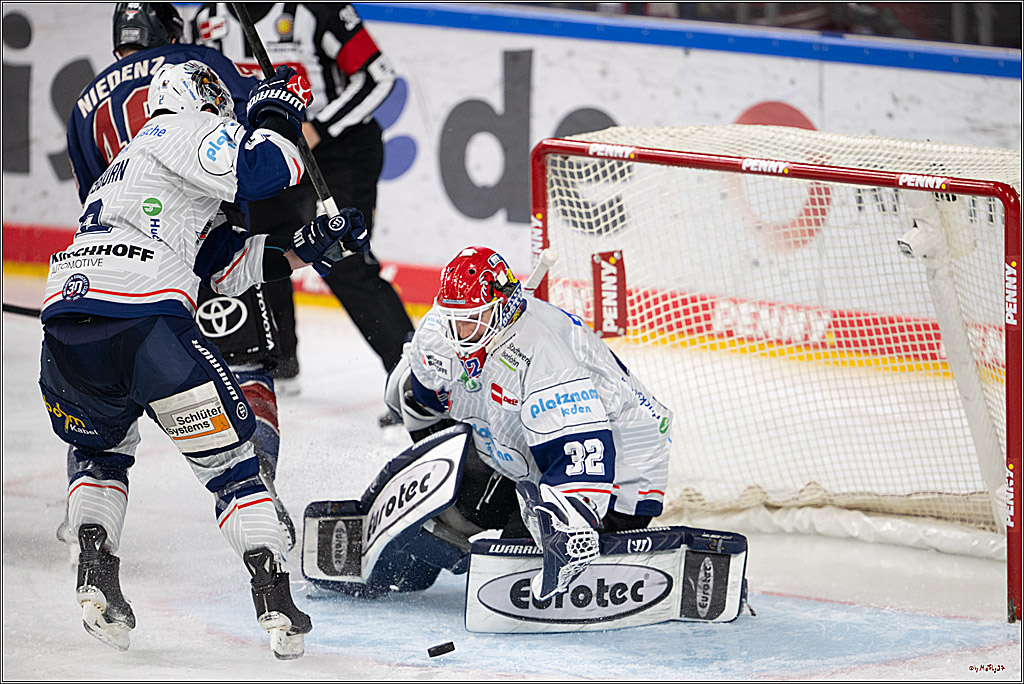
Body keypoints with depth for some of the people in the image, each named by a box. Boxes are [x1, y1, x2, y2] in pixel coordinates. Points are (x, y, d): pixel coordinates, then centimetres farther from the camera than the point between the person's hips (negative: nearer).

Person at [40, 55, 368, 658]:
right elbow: (256, 172, -8)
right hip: (144, 320, -7)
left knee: (102, 452, 31)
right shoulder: (181, 129, 12)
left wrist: (309, 246, 28)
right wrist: (277, 111, 10)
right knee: (228, 457, 6)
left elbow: (226, 268, 33)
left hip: (66, 320, 7)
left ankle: (96, 576, 11)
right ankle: (277, 603, 0)